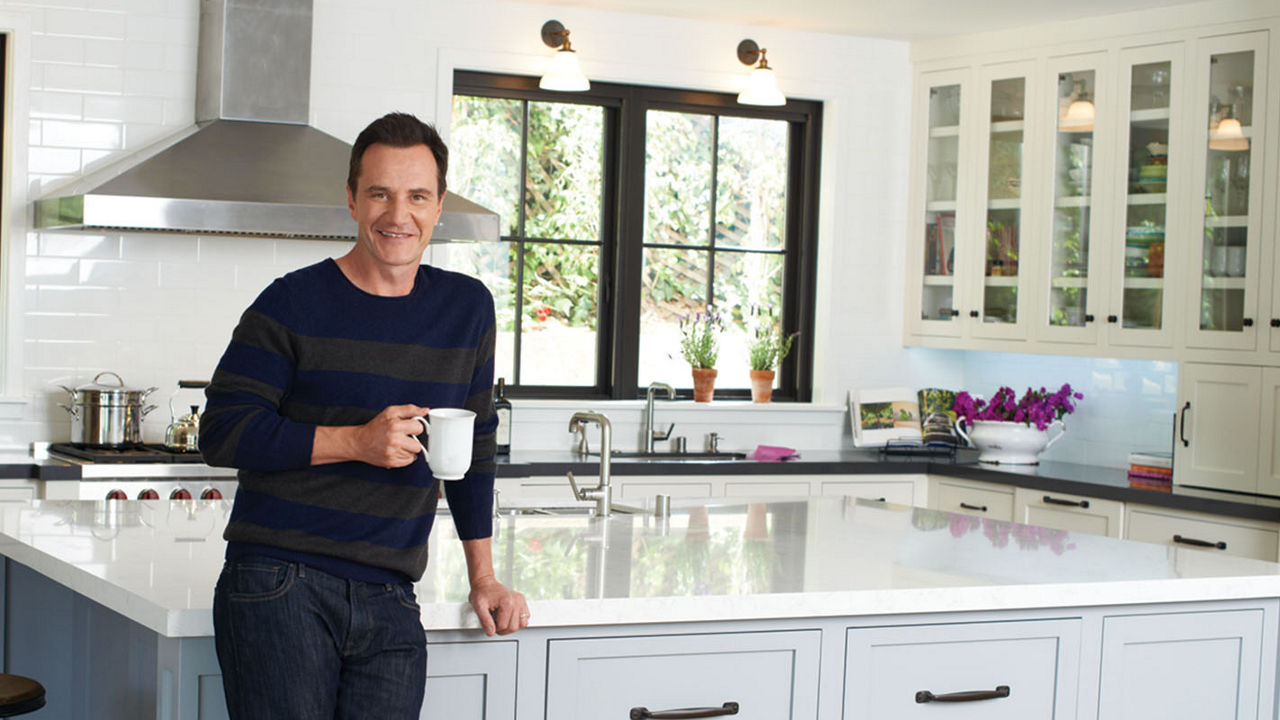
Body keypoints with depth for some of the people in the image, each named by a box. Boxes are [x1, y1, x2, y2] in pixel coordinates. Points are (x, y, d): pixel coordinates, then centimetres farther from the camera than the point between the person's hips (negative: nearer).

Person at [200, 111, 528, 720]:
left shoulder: (467, 308, 12)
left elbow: (474, 447, 20)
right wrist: (357, 442, -13)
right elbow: (223, 433, -5)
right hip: (280, 590, -3)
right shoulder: (293, 304, -1)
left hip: (389, 605, 4)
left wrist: (483, 578, 18)